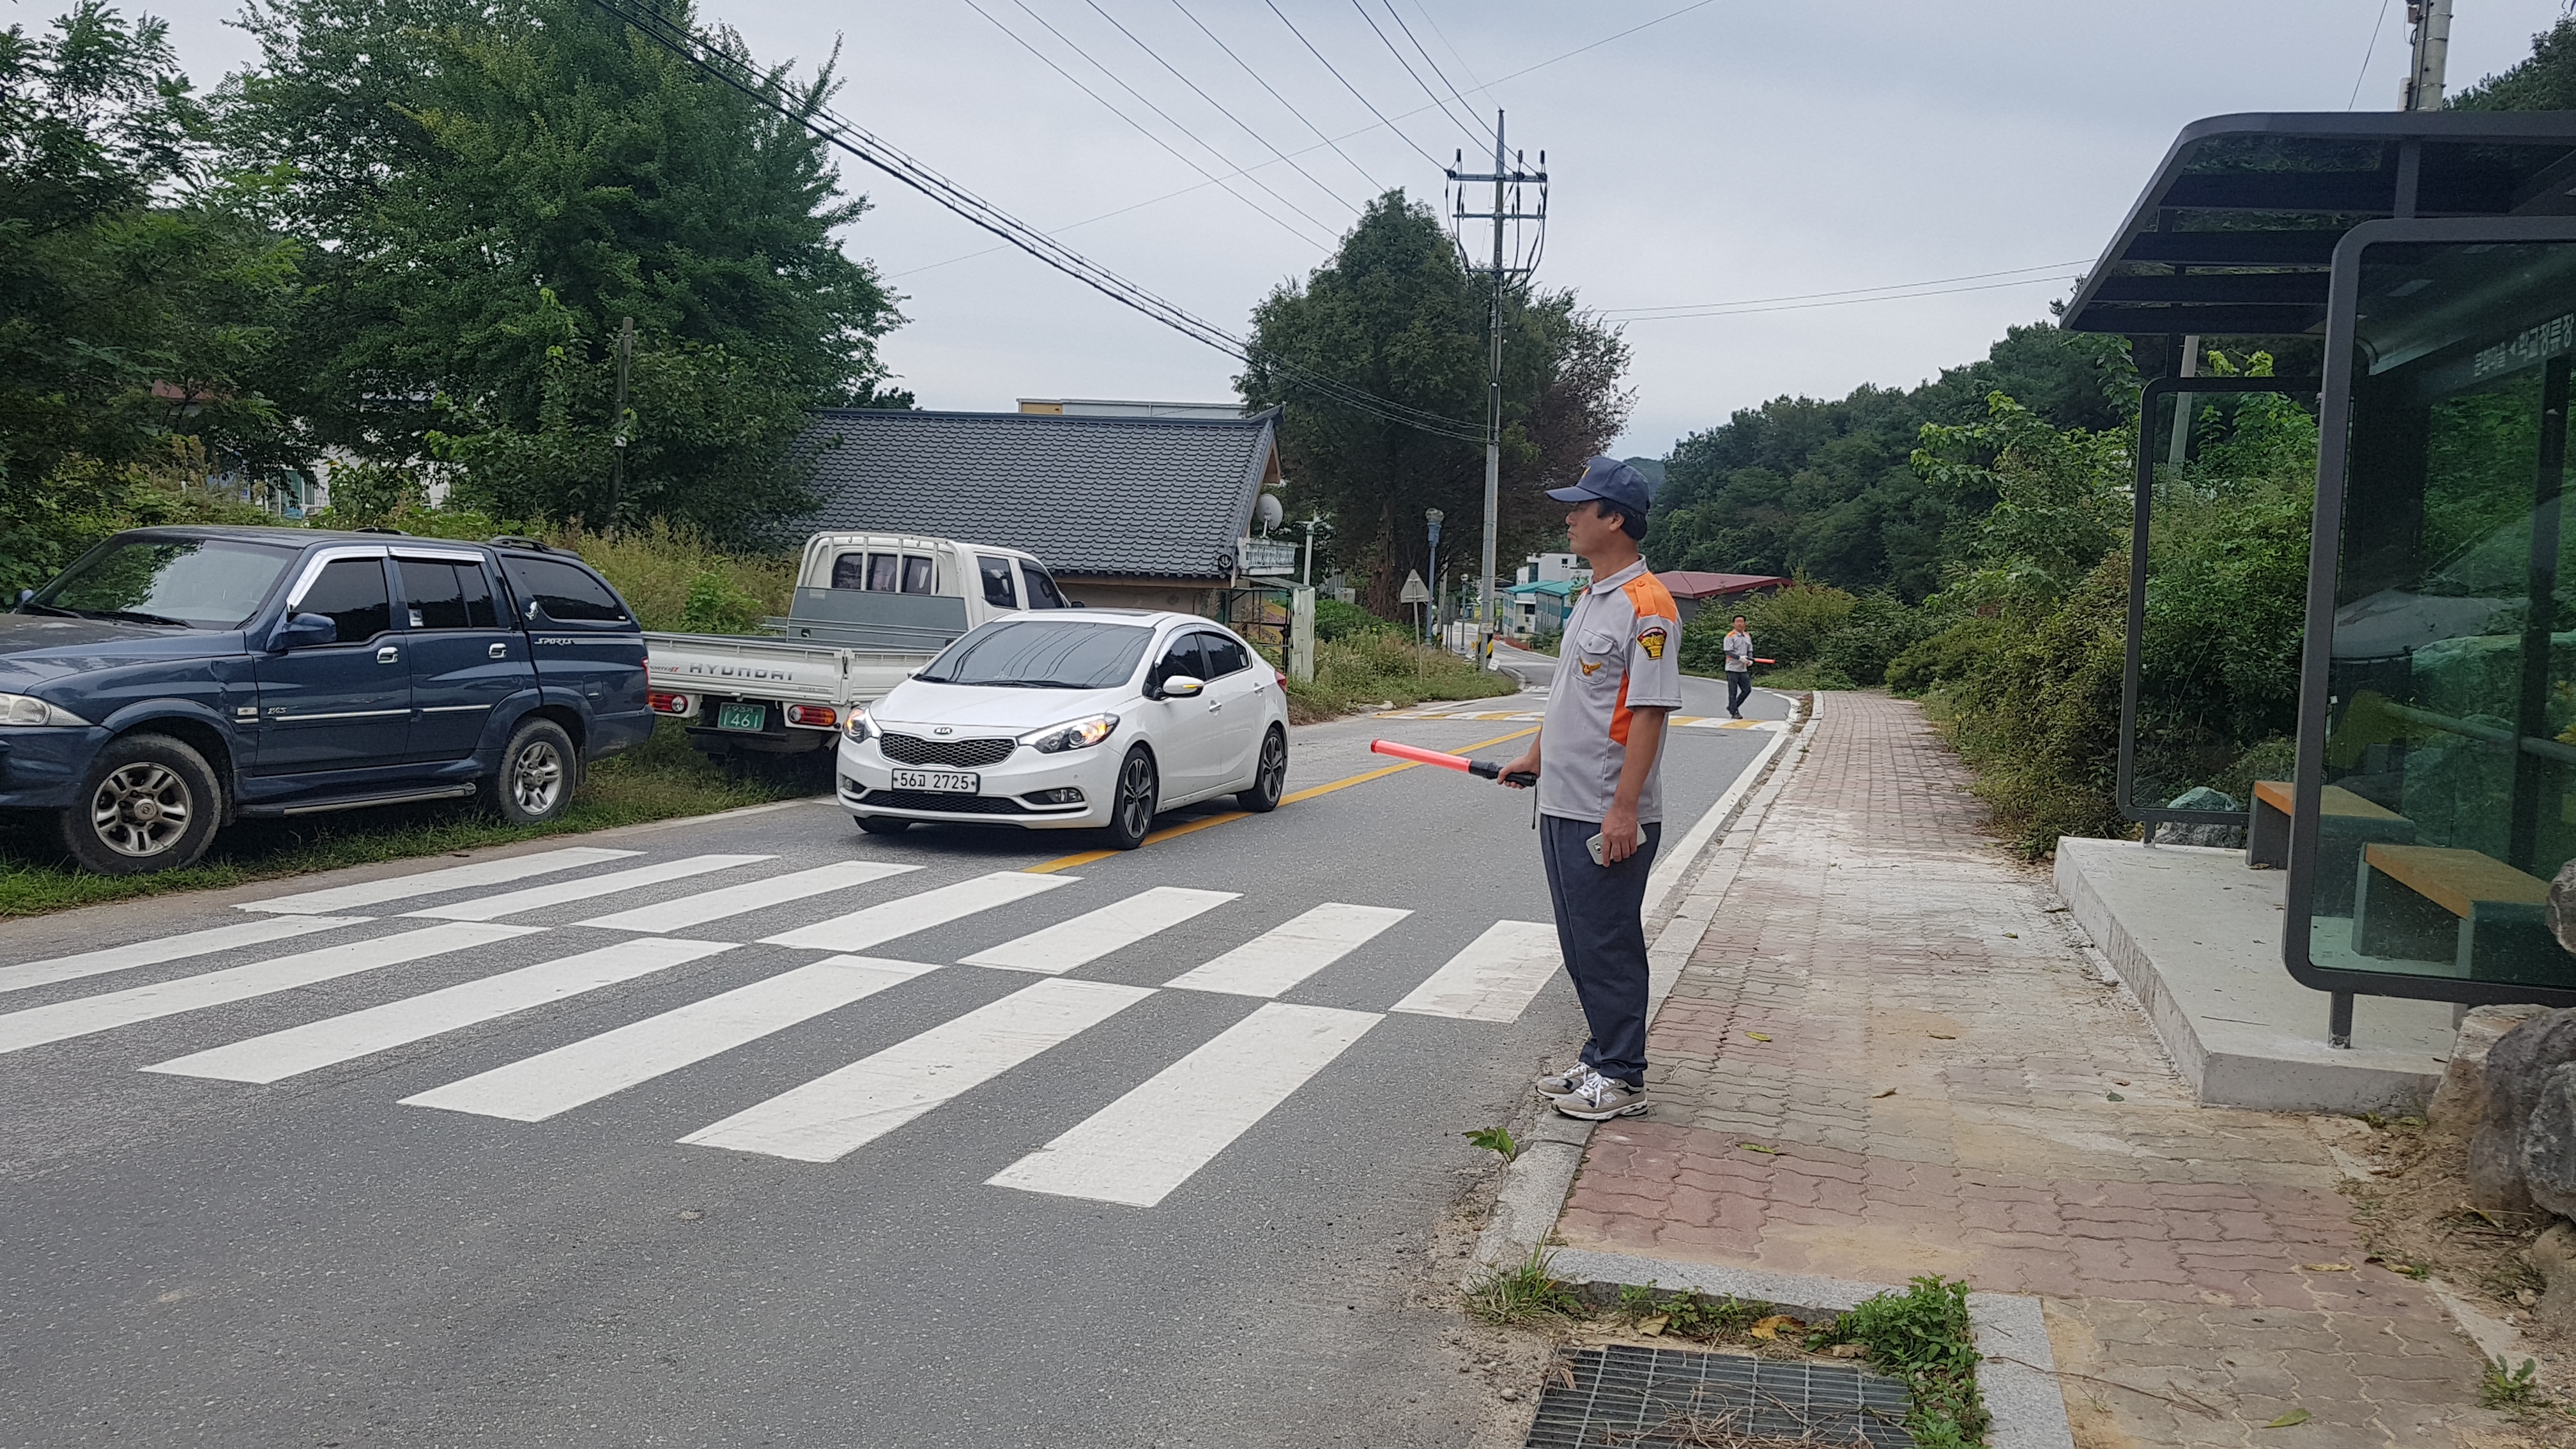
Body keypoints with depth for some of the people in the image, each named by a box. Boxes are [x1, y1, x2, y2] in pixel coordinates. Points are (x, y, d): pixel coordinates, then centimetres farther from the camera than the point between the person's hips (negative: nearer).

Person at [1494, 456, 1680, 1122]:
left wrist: (1624, 810, -24)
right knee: (1581, 945, 15)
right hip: (1561, 807, 10)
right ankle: (1599, 1061, 26)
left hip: (1608, 818, -10)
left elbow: (1648, 712, -21)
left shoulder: (1646, 605, -16)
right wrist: (1534, 757, 27)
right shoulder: (1589, 599, 15)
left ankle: (1622, 1078, 9)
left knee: (1609, 946, -2)